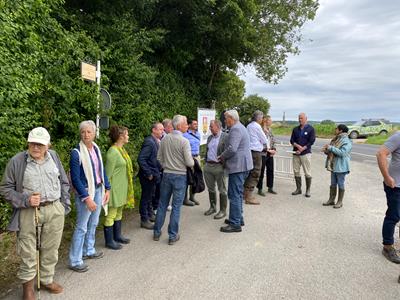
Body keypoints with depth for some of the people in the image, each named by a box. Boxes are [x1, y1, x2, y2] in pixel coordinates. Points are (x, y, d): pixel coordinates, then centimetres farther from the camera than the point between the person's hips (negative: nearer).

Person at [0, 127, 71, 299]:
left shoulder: (54, 157, 3)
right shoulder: (17, 161, -7)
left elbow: (64, 182, 11)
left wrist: (64, 206, 7)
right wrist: (25, 200, -15)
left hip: (54, 210, 3)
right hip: (29, 212, -3)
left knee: (51, 249, 15)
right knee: (28, 252, 8)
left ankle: (47, 280, 36)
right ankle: (28, 286, 29)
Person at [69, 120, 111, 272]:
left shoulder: (96, 149, 4)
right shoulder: (76, 152, -16)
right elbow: (75, 178, -17)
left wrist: (107, 189, 9)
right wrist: (86, 198, -21)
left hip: (98, 190, 7)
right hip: (85, 192, -7)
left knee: (93, 223, 18)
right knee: (82, 227, 0)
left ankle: (89, 250, 36)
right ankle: (75, 261, 13)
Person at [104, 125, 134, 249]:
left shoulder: (122, 149, 10)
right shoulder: (112, 152, -19)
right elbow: (108, 174, -18)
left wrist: (128, 188, 19)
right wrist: (107, 191, -16)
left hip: (122, 188, 9)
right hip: (115, 189, -9)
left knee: (119, 213, 20)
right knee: (111, 215, 4)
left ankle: (117, 235, 34)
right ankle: (109, 241, 16)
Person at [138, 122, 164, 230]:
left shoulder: (157, 141, 7)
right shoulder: (149, 142, -21)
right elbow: (141, 159, -25)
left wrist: (157, 172, 8)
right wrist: (149, 174, -21)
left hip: (154, 174, 9)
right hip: (148, 176, -9)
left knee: (150, 196, 22)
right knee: (146, 197, 4)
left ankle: (150, 214, 38)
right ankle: (144, 220, 17)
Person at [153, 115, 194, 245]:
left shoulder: (164, 139, 1)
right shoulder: (184, 141, -15)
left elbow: (159, 158, 7)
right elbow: (189, 162, -15)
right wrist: (194, 161, 6)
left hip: (166, 174, 5)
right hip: (180, 175, -5)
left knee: (162, 204, 15)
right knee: (176, 207, 5)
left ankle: (157, 232, 24)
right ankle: (173, 236, 13)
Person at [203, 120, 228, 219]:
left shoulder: (225, 137, -9)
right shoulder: (209, 137, 15)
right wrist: (205, 161, 14)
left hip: (219, 167, -7)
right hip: (208, 166, 7)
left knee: (222, 190, 3)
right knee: (210, 188, 16)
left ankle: (223, 211, 13)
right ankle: (212, 207, 31)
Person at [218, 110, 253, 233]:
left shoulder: (235, 129, -16)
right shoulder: (240, 127, 19)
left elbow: (232, 149, -25)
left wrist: (222, 157, -7)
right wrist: (224, 156, 13)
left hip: (238, 166, -11)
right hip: (242, 166, 11)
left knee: (234, 195, -6)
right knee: (238, 194, 19)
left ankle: (235, 224, 1)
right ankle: (238, 219, 30)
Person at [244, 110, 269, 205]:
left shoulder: (249, 126, 13)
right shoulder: (257, 126, -12)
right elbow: (264, 139, -3)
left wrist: (263, 145, 18)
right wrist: (267, 146, 16)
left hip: (249, 150, 9)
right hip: (256, 152, -9)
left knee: (249, 173, 16)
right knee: (255, 174, -4)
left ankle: (246, 193, 23)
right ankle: (249, 197, -2)